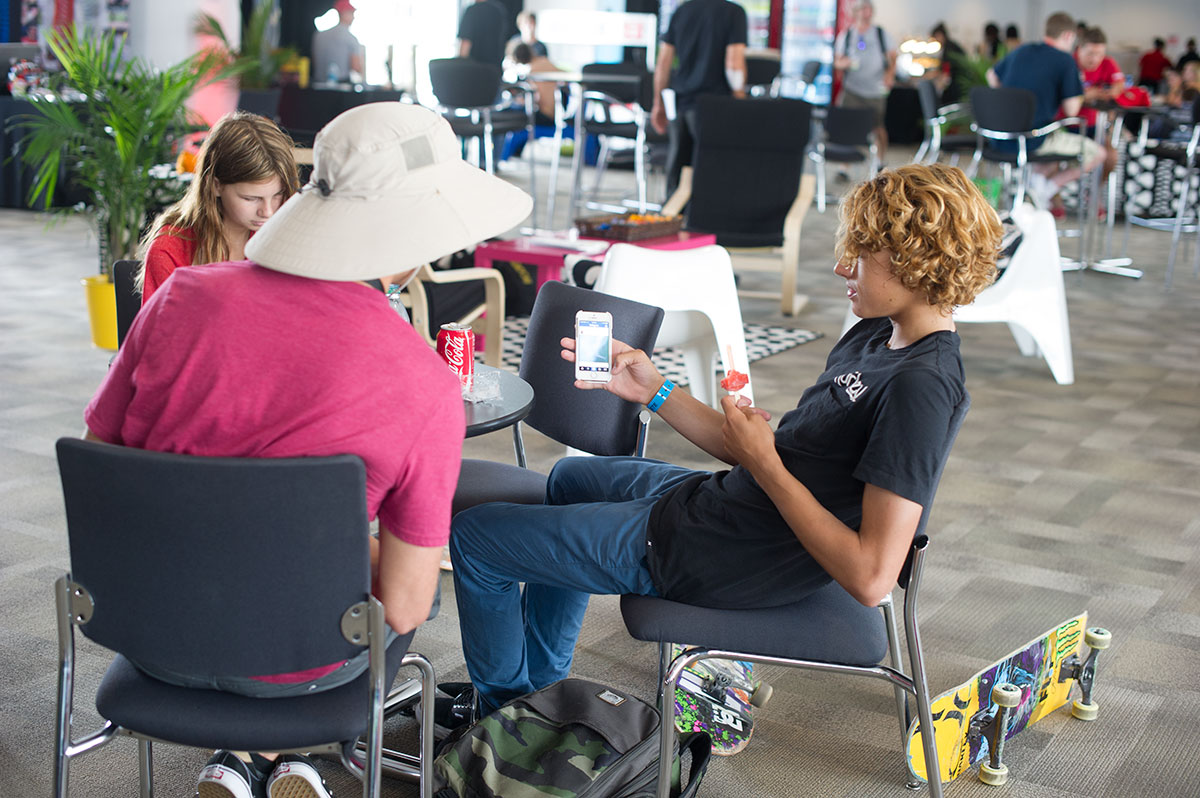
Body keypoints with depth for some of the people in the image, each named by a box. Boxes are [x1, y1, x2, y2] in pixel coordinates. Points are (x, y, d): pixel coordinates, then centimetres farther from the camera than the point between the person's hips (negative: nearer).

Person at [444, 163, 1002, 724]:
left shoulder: (920, 384, -28)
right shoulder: (878, 335, 2)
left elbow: (872, 578, -31)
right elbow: (777, 458, 7)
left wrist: (764, 462, -24)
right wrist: (655, 391, 2)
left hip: (705, 553, -10)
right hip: (721, 494, 10)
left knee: (473, 536, 3)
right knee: (570, 478, 36)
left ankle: (504, 708, 29)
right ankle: (540, 682, 45)